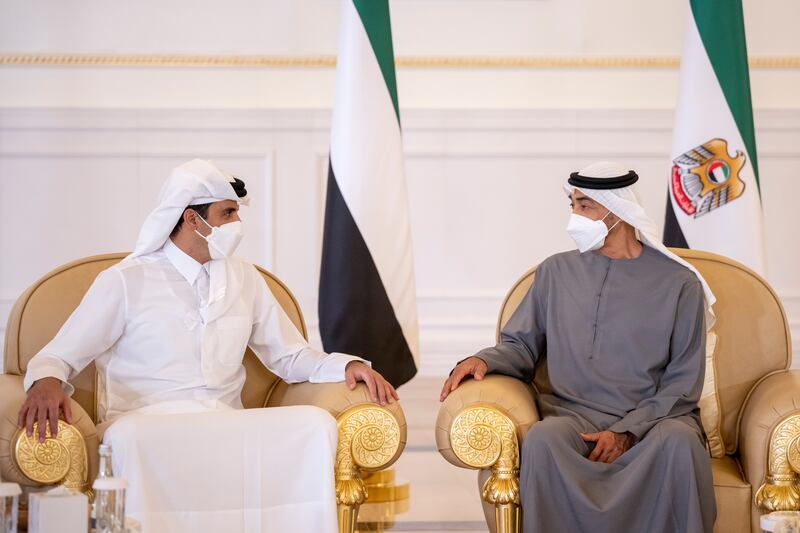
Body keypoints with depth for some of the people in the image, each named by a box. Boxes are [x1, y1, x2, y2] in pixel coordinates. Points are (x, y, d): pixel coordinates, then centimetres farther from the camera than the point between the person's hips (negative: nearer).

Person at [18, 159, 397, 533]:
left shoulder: (244, 278, 17)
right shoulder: (124, 281, 3)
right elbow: (58, 357, 4)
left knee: (315, 424, -25)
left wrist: (346, 365, 0)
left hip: (226, 423, 4)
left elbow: (291, 356, 21)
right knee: (130, 439, -40)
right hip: (148, 423, -3)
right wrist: (46, 383, -21)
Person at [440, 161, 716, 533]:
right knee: (542, 438, -34)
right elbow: (521, 346, 15)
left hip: (653, 418, -1)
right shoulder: (557, 271, 13)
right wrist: (484, 360, -9)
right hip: (577, 414, 1)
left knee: (678, 440, -36)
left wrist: (628, 432, -13)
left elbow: (683, 383, 2)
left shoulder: (678, 282, 5)